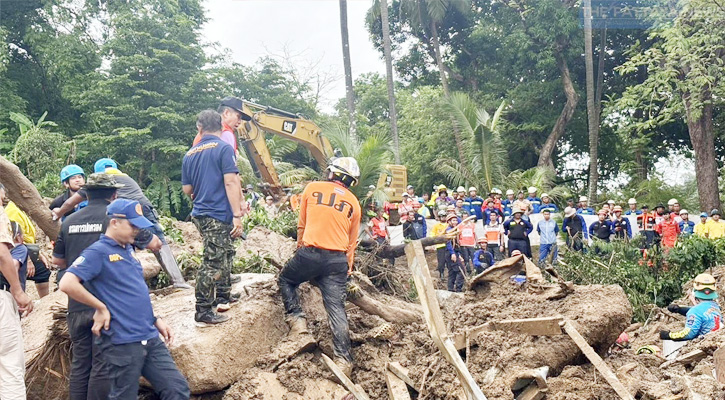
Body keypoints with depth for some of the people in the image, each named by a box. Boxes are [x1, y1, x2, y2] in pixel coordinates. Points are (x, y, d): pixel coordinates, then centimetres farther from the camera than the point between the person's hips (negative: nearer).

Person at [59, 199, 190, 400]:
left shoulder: (128, 250, 16)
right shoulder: (98, 252, -10)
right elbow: (67, 284, -23)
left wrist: (155, 320, 17)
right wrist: (101, 308, -15)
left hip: (151, 338, 8)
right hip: (122, 342, -8)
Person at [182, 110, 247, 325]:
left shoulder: (190, 154, 10)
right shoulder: (223, 148, -10)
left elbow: (187, 189, 16)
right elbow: (231, 182, -17)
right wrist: (237, 215, -18)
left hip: (200, 213, 8)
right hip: (218, 214, -8)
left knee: (225, 253, 24)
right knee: (212, 263, -3)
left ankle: (223, 297, 35)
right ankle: (203, 313, 1)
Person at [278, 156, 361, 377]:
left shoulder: (312, 189, 7)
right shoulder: (353, 202, 12)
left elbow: (302, 224, 15)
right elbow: (352, 241, 16)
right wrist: (348, 268, 25)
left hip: (309, 253, -2)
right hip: (338, 260, 2)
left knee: (285, 280, 26)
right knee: (336, 308, 2)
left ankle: (297, 319, 11)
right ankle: (343, 359, -2)